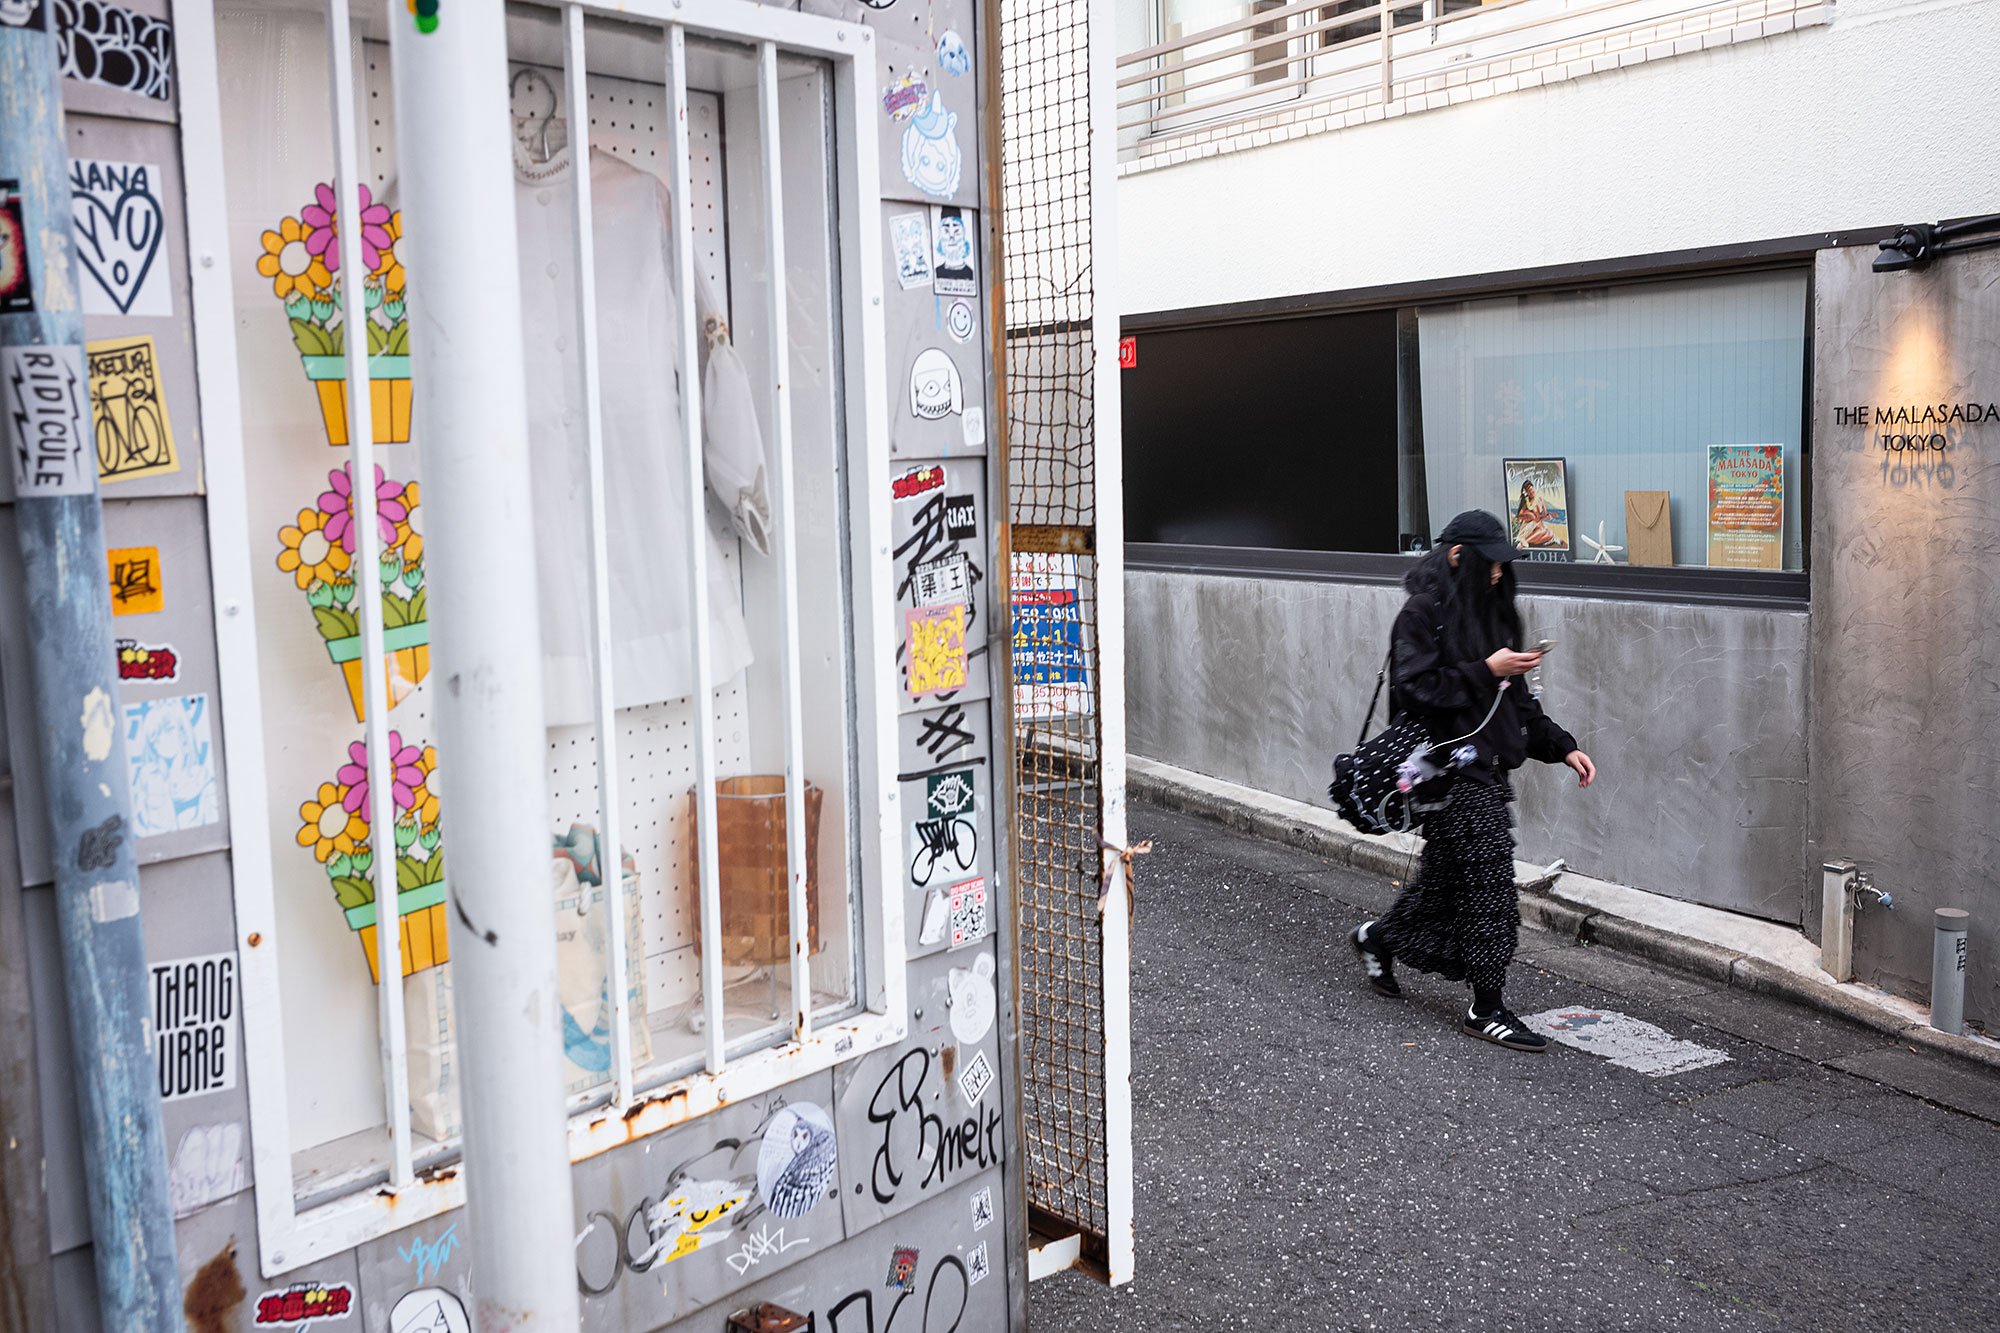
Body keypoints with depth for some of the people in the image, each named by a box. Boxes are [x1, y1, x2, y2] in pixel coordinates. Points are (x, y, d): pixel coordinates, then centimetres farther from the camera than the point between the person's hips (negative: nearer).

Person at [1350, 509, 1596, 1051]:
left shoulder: (1489, 613, 16)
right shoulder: (1424, 613, -10)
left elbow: (1515, 701, 19)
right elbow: (1415, 688, -19)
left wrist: (1562, 748, 11)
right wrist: (1485, 671, -19)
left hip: (1488, 767, 9)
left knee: (1449, 874, 13)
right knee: (1488, 879, -8)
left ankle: (1378, 937, 36)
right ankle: (1487, 1008, 2)